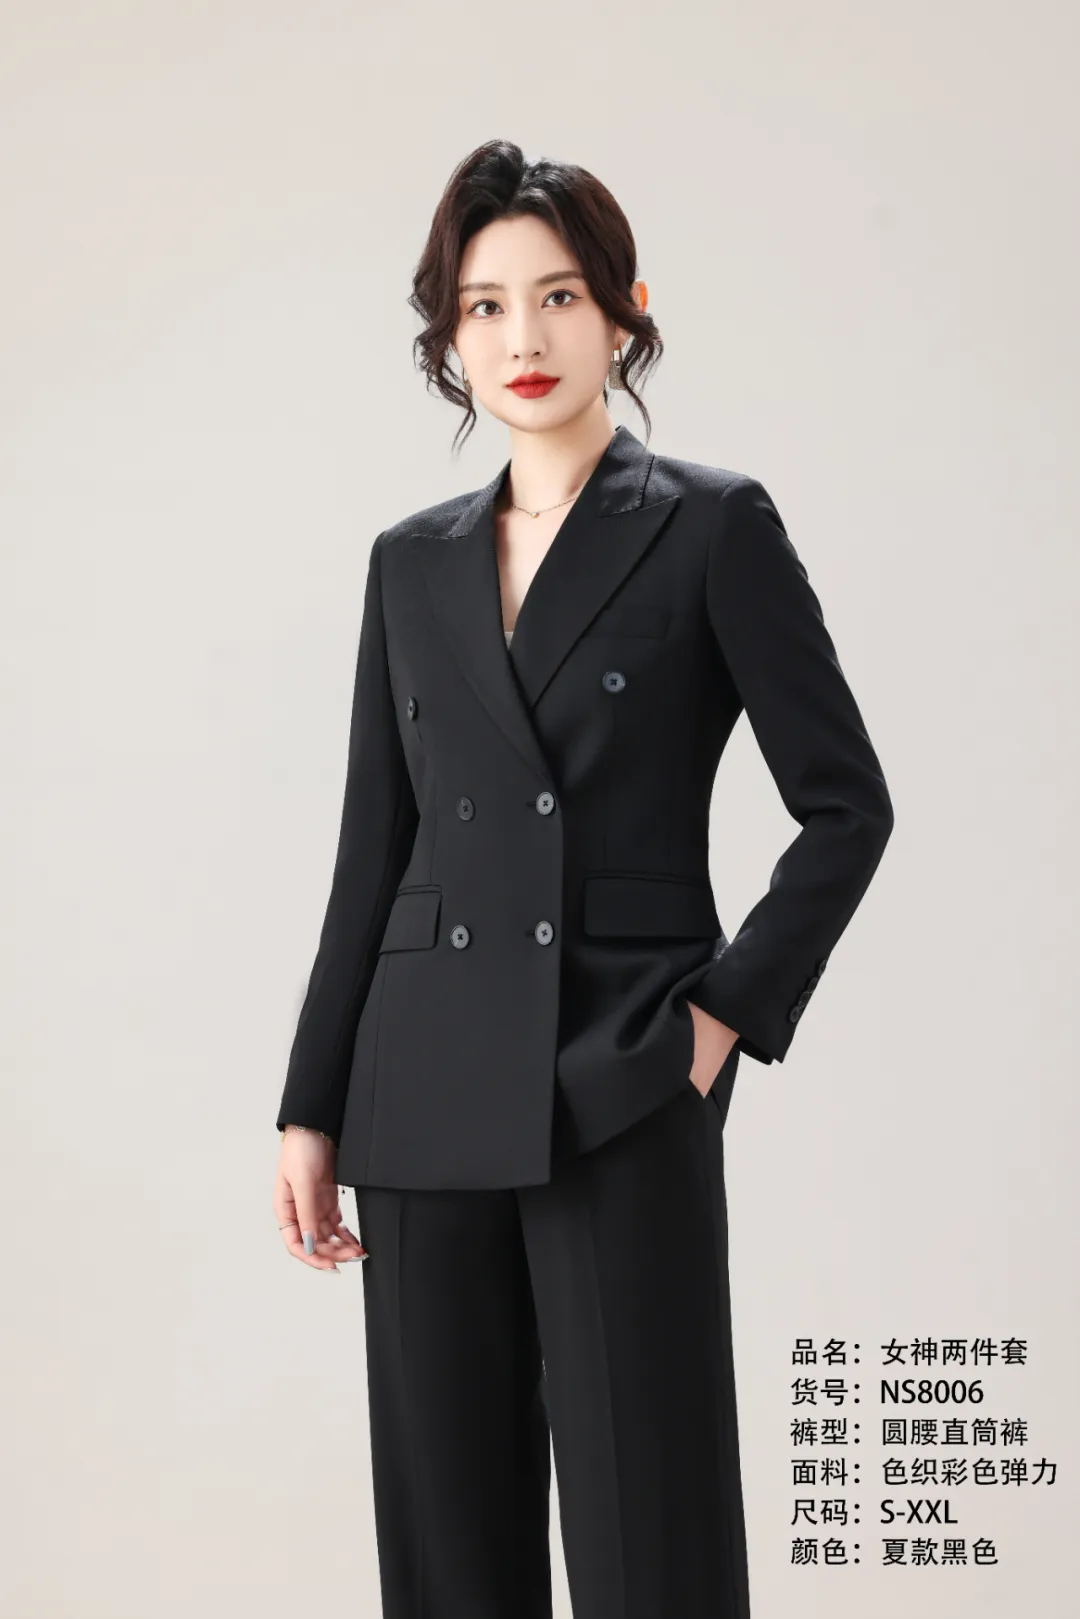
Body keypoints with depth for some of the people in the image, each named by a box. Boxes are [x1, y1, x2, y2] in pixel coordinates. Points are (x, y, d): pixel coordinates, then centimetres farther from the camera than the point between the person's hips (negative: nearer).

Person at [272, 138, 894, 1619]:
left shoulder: (714, 526, 0)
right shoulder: (414, 561, 12)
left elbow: (846, 804, 1)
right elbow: (373, 851, 13)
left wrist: (731, 1012, -7)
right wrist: (312, 1110, 10)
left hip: (623, 1098, -4)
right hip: (430, 1095, 4)